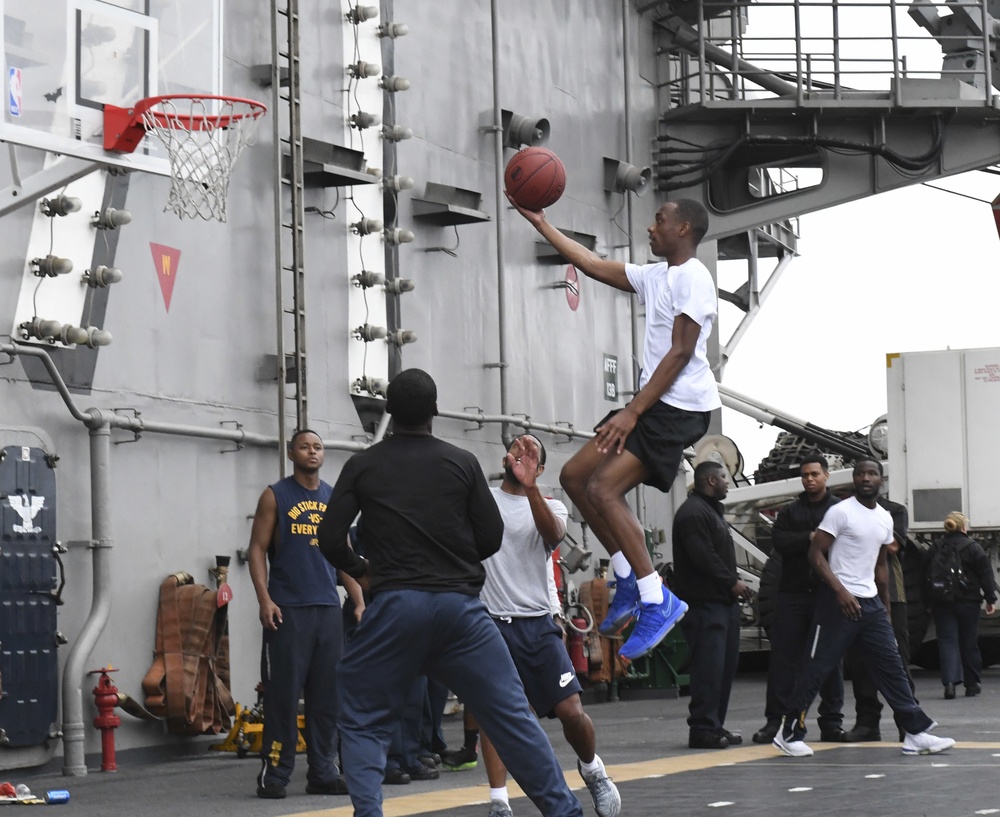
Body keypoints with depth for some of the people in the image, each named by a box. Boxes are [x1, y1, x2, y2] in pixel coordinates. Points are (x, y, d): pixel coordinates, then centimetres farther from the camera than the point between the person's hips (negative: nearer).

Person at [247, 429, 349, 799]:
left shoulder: (334, 499, 14)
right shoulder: (275, 496, 2)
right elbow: (257, 550, -1)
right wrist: (264, 599, -12)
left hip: (328, 608, 4)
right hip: (287, 610, -4)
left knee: (327, 695, 5)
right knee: (283, 693, -5)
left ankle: (323, 772, 11)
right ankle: (273, 774, 0)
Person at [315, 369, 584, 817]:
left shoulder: (363, 465, 4)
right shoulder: (462, 462, 5)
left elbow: (330, 538, 0)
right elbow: (492, 537, 6)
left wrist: (360, 569, 19)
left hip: (394, 605, -1)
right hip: (460, 604, 1)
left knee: (362, 720, 11)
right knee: (512, 713, 5)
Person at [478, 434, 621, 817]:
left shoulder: (551, 507, 7)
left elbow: (553, 533, -18)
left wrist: (529, 486, -33)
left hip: (536, 624, 0)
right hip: (489, 623, 0)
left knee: (571, 710, -7)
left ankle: (591, 767, 22)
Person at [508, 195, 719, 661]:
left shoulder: (693, 279, -14)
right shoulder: (655, 276, 15)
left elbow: (681, 353, -20)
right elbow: (593, 265, 23)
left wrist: (632, 412, -23)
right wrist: (540, 223, 22)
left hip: (681, 407, -10)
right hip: (655, 403, 10)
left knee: (603, 488, -20)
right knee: (574, 477, 8)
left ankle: (657, 601, -16)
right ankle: (629, 580, 12)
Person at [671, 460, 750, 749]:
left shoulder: (711, 510, 23)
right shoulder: (693, 512, -12)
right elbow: (703, 557, -21)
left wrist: (734, 582, 11)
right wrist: (732, 582, -15)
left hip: (722, 601, 11)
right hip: (704, 602, -11)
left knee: (725, 665, 10)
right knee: (708, 666, -12)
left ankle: (715, 726, 15)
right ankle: (703, 728, -11)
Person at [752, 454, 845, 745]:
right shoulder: (789, 512, 13)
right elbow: (780, 542, -4)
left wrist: (801, 541, -15)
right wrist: (812, 538, -14)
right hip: (793, 593, 2)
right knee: (783, 657, -1)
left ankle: (831, 721, 9)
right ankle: (775, 720, 2)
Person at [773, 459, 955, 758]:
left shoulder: (885, 518, 13)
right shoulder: (840, 512, -8)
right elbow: (816, 554, -12)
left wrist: (886, 607, 19)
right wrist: (841, 591, -21)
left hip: (871, 602, 7)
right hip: (839, 601, -7)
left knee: (891, 666, 3)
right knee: (818, 667, -4)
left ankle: (916, 733, 5)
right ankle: (790, 734, 4)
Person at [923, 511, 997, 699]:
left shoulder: (934, 549, 5)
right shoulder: (973, 548, -3)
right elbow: (985, 575, -5)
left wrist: (929, 603, 14)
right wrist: (990, 599, 1)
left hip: (942, 603, 1)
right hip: (968, 602, -1)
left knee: (947, 641, -2)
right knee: (968, 643, 9)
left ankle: (949, 681, -21)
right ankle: (972, 684, 18)